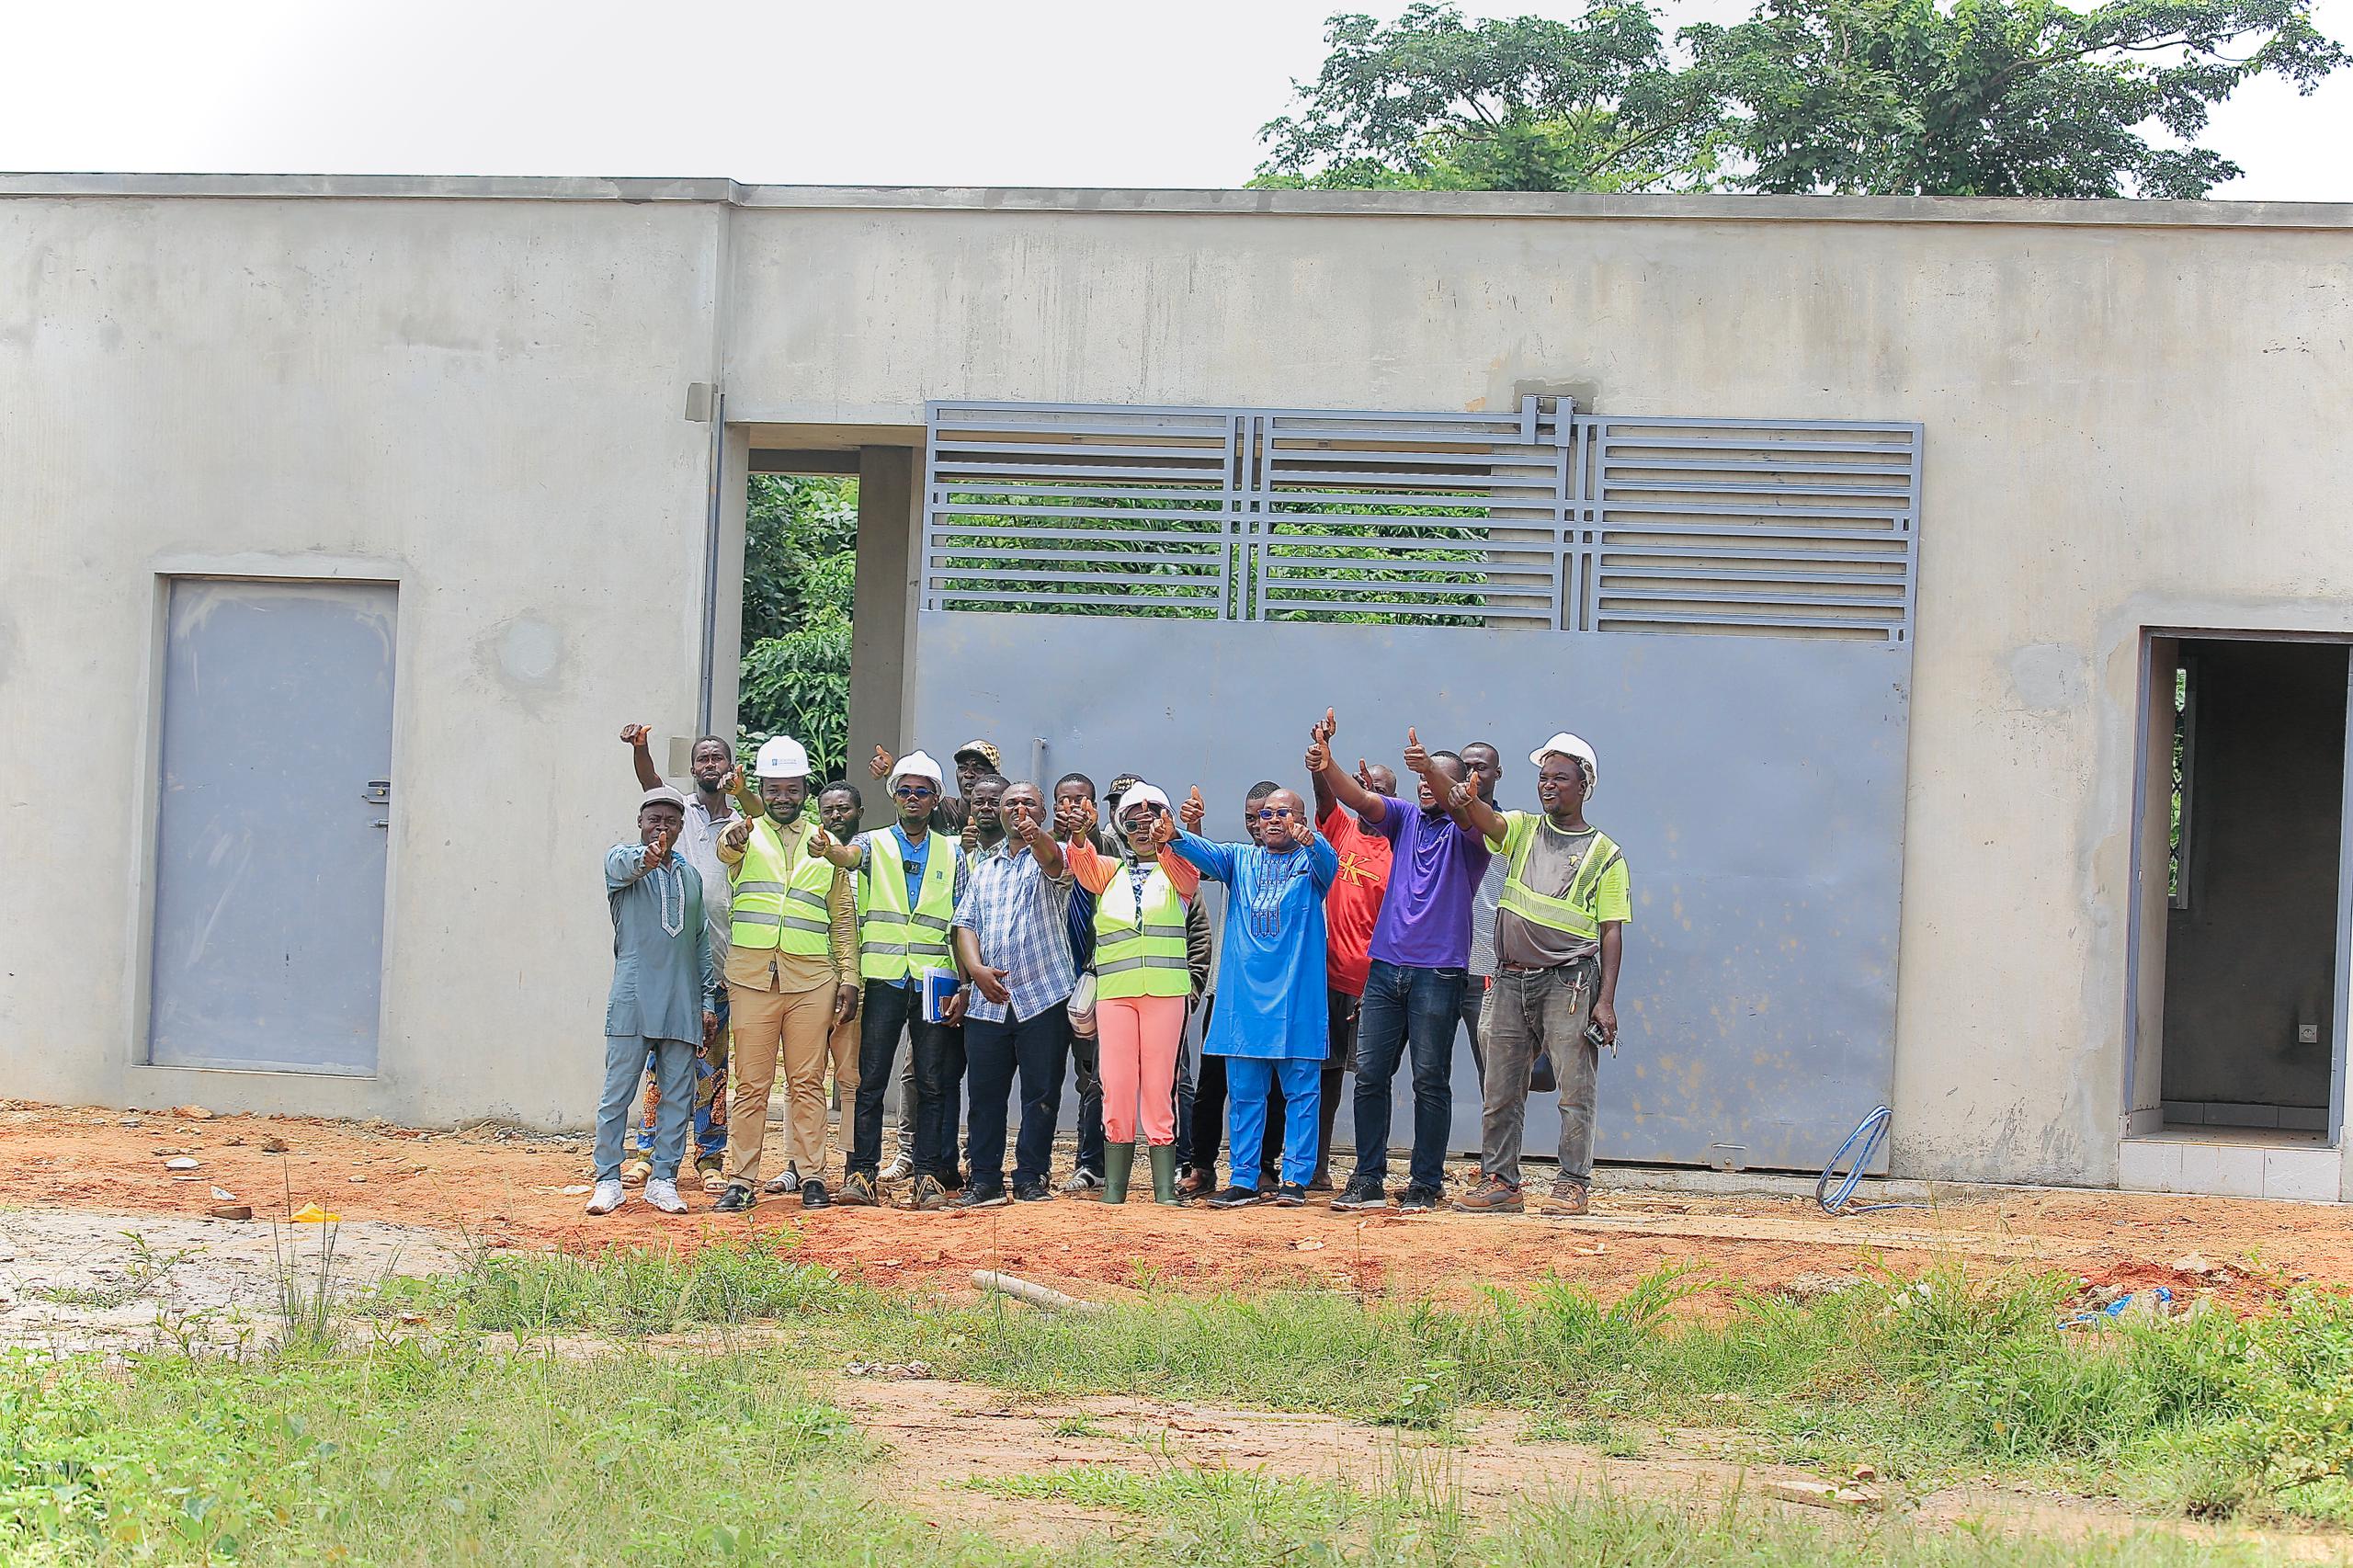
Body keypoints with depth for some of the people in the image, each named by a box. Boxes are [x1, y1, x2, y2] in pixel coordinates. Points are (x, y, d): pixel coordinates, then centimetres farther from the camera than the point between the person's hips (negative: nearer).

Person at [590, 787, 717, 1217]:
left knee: (678, 1093, 3)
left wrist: (708, 1000, 16)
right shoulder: (621, 859, 4)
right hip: (633, 999, -4)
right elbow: (623, 866, -23)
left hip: (681, 1003, 4)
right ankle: (608, 1180, 1)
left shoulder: (690, 876, 19)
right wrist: (645, 860, -47)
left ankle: (663, 1180, 9)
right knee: (618, 1091, -4)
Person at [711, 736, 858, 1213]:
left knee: (807, 1082, 2)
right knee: (751, 1083, 1)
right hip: (752, 975, -1)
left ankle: (811, 1178, 6)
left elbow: (843, 918, 14)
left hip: (811, 979, 1)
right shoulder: (746, 835, 7)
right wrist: (733, 841, -43)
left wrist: (849, 977, 5)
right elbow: (727, 850, -19)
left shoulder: (825, 845, 14)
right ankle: (741, 1180, 4)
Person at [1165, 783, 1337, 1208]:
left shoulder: (1311, 862, 6)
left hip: (1298, 996, -3)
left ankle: (1295, 1178, 4)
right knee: (1244, 1090, 5)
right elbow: (1206, 854, -4)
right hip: (1244, 994, 3)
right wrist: (1175, 837, -28)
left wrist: (1310, 840, -42)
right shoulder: (1240, 859, 14)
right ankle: (1243, 1178, 9)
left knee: (1300, 1089, -1)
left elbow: (1329, 862, -17)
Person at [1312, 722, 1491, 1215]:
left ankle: (1425, 1184, 3)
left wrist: (1432, 768, -40)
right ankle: (1368, 1180, 7)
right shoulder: (1405, 817, 14)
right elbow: (1360, 800, -2)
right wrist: (1327, 768, -23)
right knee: (1369, 1075, 2)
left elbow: (1463, 808, -21)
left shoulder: (1467, 831, 2)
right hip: (1386, 966, 4)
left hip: (1438, 973, -4)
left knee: (1431, 1080, -1)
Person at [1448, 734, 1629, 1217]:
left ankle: (1573, 1184, 1)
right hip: (1512, 979, 4)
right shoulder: (1522, 830, 13)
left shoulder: (1605, 854, 4)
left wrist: (1606, 1001, -8)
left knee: (1575, 1089, -5)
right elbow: (1483, 817, -8)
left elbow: (1612, 931, 0)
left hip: (1569, 981, -4)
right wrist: (1462, 796, -33)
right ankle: (1500, 1182, 13)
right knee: (1501, 1090, 6)